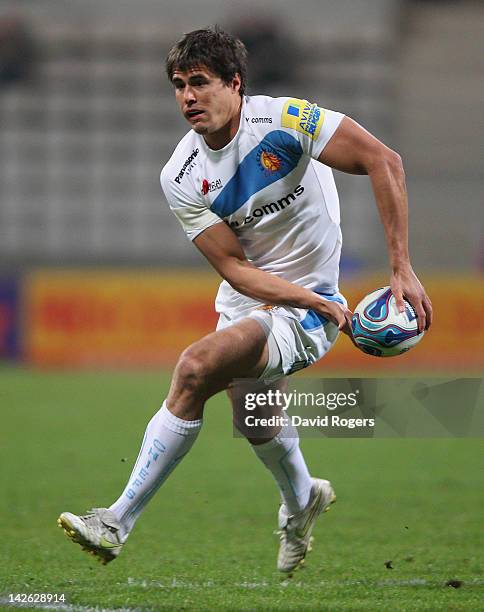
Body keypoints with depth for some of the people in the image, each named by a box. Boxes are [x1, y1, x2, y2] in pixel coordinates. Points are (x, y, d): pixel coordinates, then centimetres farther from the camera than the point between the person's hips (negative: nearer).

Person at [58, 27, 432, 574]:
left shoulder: (283, 120, -20)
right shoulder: (180, 178, -8)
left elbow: (383, 161, -19)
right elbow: (235, 269, -10)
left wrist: (401, 269, -21)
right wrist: (319, 302, -25)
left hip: (306, 310, -6)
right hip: (247, 302, 6)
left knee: (196, 368, -25)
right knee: (256, 425, 18)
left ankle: (117, 523, -20)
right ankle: (302, 500, 56)